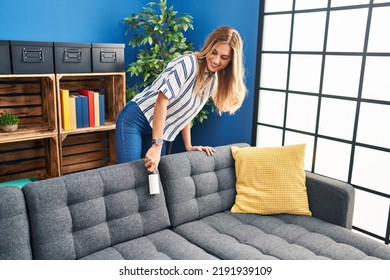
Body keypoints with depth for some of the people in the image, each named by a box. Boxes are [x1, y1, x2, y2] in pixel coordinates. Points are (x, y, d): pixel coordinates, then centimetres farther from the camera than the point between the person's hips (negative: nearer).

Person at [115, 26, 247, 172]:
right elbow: (162, 101, -26)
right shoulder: (189, 63, -20)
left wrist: (188, 146, 5)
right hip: (134, 120, -7)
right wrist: (157, 145, -31)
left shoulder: (213, 80, 5)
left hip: (156, 129, 8)